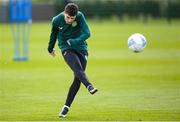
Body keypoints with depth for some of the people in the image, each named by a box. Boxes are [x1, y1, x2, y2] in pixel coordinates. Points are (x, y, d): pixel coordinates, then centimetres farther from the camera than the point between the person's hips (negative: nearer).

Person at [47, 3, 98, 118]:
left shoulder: (80, 16, -12)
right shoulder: (57, 20, -9)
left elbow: (87, 33, -20)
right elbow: (53, 35, 11)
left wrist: (74, 41, -36)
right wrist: (51, 48, 27)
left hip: (81, 48, 1)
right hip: (66, 49, -1)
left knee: (77, 79, -4)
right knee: (78, 68, -31)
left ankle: (66, 107, 5)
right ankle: (89, 87, -56)